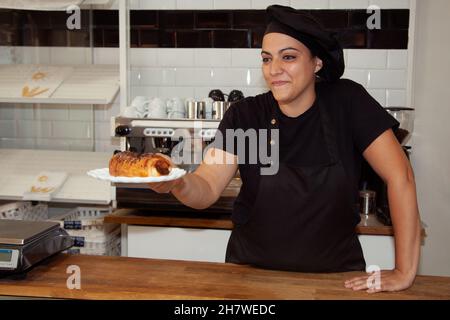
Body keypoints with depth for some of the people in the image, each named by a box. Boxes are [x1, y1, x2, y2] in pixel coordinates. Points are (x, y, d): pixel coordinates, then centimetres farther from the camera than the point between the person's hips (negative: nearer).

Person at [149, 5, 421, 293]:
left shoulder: (347, 102, -13)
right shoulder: (244, 116, -10)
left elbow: (399, 174, -15)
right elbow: (208, 189, -18)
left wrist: (405, 271, -17)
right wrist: (178, 182, -41)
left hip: (335, 271, -1)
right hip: (253, 269, 1)